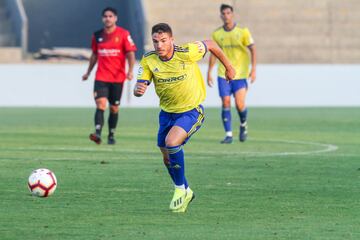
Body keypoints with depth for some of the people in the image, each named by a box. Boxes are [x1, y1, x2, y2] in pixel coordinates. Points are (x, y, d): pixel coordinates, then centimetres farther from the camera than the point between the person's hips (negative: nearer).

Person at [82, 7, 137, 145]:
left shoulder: (123, 34, -2)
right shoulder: (97, 35, 8)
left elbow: (130, 54, -6)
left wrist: (130, 71, -20)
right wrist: (88, 72, 25)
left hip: (117, 77, -1)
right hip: (101, 77, 1)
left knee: (114, 108, 7)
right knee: (101, 104, -17)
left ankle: (111, 136, 23)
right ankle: (98, 134, -28)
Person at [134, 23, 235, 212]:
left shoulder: (186, 53, -23)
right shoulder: (148, 60, -13)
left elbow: (210, 45, -5)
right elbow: (140, 87, -15)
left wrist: (228, 67, 8)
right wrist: (138, 89, -41)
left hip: (191, 111, -5)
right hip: (167, 112, 5)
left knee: (171, 142, -28)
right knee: (167, 158, 12)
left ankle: (180, 189, -9)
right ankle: (186, 192, 37)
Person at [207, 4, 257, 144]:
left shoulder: (243, 32, -4)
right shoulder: (217, 34, 3)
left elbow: (252, 49, -1)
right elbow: (214, 53, 12)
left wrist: (253, 69, -10)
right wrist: (209, 73, 9)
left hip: (240, 74, -2)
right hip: (223, 74, 2)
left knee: (239, 104, -10)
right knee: (226, 103, -6)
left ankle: (243, 125, 21)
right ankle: (228, 135, 0)